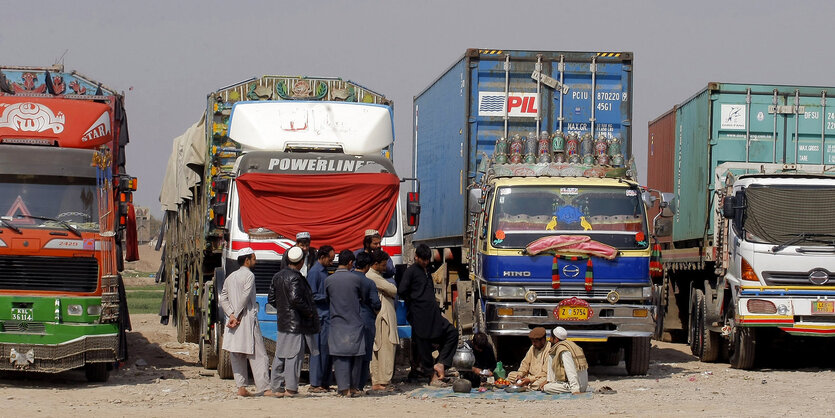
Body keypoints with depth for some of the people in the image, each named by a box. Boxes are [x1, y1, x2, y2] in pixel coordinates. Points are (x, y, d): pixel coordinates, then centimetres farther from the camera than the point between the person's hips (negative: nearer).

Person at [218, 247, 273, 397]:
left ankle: (241, 387, 4)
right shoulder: (249, 275, -6)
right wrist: (236, 316, -9)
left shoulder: (230, 277, 16)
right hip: (247, 320, -7)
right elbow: (244, 298, -14)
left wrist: (232, 314, -2)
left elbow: (223, 299, 8)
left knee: (237, 357, 9)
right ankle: (264, 388, -10)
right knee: (258, 356, -6)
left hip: (233, 322, 7)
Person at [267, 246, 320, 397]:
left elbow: (271, 298, 14)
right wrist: (309, 311, -14)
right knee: (294, 355, -4)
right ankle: (291, 388, -4)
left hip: (283, 322, 8)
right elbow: (295, 299, -25)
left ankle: (277, 387, 14)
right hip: (296, 323, -8)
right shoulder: (295, 278, -16)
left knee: (280, 356, 11)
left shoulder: (278, 276, 10)